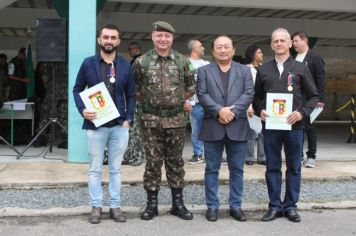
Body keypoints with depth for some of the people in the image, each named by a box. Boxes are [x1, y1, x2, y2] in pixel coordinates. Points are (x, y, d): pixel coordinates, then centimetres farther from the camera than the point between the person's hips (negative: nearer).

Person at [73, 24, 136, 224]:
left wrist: (128, 118, -1)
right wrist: (82, 109, -10)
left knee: (116, 168, 10)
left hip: (119, 125, 1)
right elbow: (77, 89, 7)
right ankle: (96, 206, 17)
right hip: (95, 125, -1)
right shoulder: (88, 63, 2)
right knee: (95, 169, 7)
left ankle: (115, 206, 19)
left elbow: (131, 94, 9)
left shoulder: (126, 66, 5)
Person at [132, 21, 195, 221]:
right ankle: (152, 203, 16)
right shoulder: (141, 62, -1)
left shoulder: (183, 61, 3)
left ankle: (178, 203, 19)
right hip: (152, 120, -1)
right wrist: (148, 101, 7)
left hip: (177, 120, 1)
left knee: (175, 161, 9)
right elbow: (135, 89, 9)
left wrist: (178, 100, 10)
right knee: (153, 162, 5)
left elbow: (191, 88, 13)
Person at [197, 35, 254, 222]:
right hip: (212, 127, -1)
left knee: (237, 169, 7)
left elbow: (249, 94, -1)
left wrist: (232, 111, -14)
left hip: (237, 127, 1)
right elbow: (202, 94, -4)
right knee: (212, 169, 5)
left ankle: (235, 205, 17)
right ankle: (212, 206, 14)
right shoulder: (204, 71, 8)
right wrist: (219, 110, -16)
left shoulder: (244, 71, 11)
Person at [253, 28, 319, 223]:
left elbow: (313, 96, 4)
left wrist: (302, 113, -11)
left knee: (294, 168, 6)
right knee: (272, 168, 6)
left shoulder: (301, 68, 4)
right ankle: (275, 206, 16)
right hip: (270, 126, 1)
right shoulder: (263, 70, 9)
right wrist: (260, 111, -6)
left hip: (294, 125, -1)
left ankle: (291, 206, 18)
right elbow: (257, 96, 13)